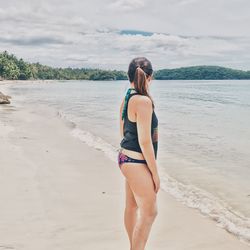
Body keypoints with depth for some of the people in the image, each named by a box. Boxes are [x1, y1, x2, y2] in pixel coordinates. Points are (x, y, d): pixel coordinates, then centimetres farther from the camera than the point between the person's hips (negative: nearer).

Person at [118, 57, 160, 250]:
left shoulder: (126, 99, 7)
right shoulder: (144, 101, -20)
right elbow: (145, 141, -21)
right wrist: (155, 173, -14)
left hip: (126, 157, 10)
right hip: (136, 162, -10)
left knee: (132, 206, 20)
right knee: (149, 212, 0)